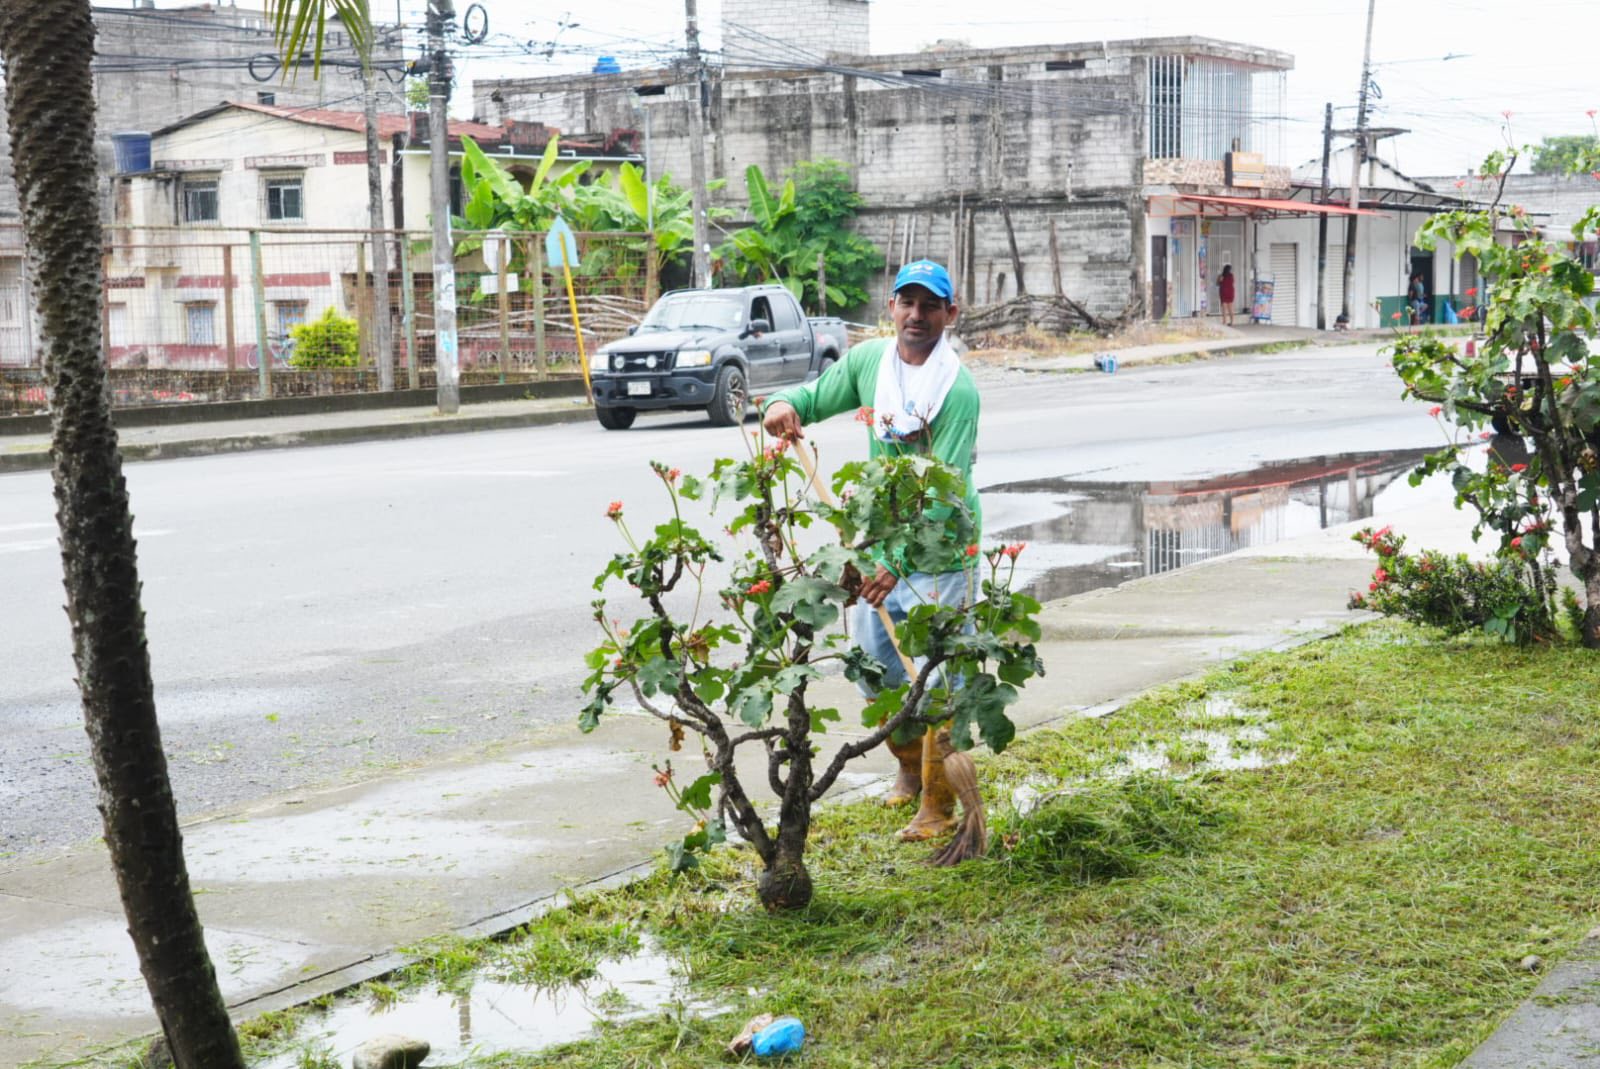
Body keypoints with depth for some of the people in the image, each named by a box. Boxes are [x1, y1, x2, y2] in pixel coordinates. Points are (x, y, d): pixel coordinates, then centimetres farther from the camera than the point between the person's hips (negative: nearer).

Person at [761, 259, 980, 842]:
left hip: (940, 549, -6)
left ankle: (938, 804, 7)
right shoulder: (868, 360, -1)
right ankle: (911, 767, 38)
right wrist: (784, 404, -11)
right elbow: (816, 397, 15)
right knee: (874, 666, 15)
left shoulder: (959, 390, -20)